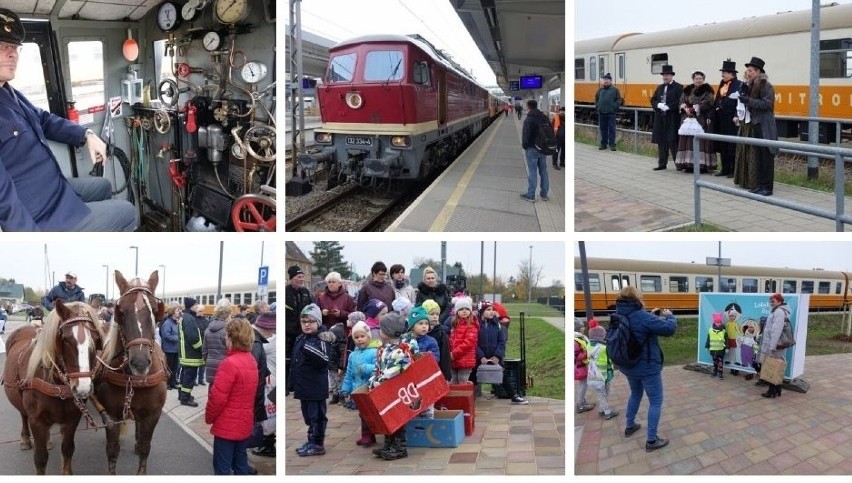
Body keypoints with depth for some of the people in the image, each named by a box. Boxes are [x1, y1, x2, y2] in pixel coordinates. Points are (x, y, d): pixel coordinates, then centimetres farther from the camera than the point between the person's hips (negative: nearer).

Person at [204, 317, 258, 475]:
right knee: (241, 463, 16)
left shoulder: (230, 363, -21)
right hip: (245, 424, 8)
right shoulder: (251, 361, 6)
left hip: (227, 426, -8)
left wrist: (209, 417, -5)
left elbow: (218, 397, -20)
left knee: (222, 467, 2)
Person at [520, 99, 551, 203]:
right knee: (543, 171, 11)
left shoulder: (529, 119, -14)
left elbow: (525, 135, -16)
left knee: (532, 172, -2)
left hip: (532, 149, -6)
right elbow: (551, 131, 12)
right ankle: (544, 194, 17)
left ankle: (530, 196, 3)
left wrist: (524, 145, 0)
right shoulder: (544, 118, 8)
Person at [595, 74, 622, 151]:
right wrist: (597, 106, 8)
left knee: (611, 129, -4)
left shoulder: (615, 90, 0)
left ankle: (612, 144, -1)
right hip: (601, 113, 4)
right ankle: (603, 144, 16)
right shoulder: (600, 90, 12)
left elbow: (619, 100, -1)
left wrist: (614, 107, -11)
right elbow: (596, 98, 21)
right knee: (603, 128, 9)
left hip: (611, 113, -4)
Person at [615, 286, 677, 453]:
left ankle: (630, 426, 42)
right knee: (656, 401, 4)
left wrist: (651, 315, 5)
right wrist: (669, 316, -4)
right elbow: (669, 329, -23)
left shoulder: (619, 316, -4)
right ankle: (651, 440, 5)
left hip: (628, 366, 8)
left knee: (635, 394, 30)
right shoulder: (642, 317, -27)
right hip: (648, 367, -8)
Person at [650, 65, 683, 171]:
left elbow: (680, 101, -13)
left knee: (673, 142, -7)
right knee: (661, 142, 8)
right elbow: (653, 100, 13)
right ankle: (662, 163, 14)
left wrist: (668, 107, -19)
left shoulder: (678, 87, -3)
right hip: (660, 118, 6)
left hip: (672, 119, -6)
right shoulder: (660, 87, 17)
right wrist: (659, 105, -7)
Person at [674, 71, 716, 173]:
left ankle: (702, 164, -7)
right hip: (688, 119, 5)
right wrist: (685, 108, -10)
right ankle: (689, 164, 7)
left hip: (701, 120, -5)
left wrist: (693, 109, -14)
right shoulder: (687, 90, 15)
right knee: (688, 140, 3)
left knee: (700, 141, -8)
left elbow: (707, 103, -11)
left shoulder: (707, 90, -1)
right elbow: (681, 101, 11)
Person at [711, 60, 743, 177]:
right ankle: (725, 168, 19)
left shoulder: (739, 85, -9)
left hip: (731, 119, -8)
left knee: (732, 145, -3)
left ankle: (734, 170, 4)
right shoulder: (722, 84, 14)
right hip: (720, 119, 8)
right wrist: (712, 116, 12)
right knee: (722, 145, 11)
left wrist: (736, 117, -23)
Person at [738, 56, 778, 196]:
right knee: (758, 157, 10)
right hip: (755, 124, 8)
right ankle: (760, 185, 16)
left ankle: (767, 187, -2)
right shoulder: (752, 85, 14)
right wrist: (745, 93, 2)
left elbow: (767, 103, -17)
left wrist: (748, 100, -20)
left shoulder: (766, 85, -10)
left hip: (765, 125, -8)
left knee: (766, 157, -5)